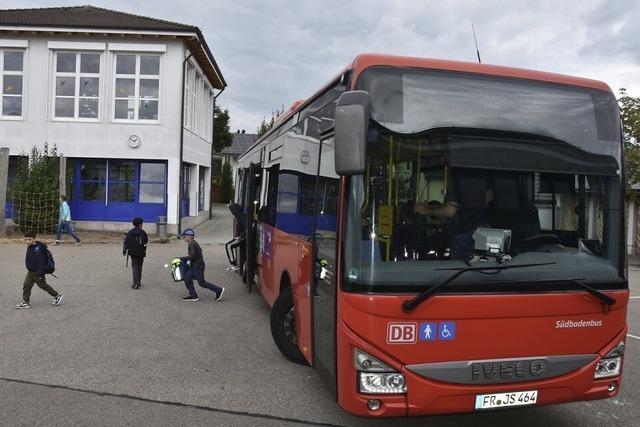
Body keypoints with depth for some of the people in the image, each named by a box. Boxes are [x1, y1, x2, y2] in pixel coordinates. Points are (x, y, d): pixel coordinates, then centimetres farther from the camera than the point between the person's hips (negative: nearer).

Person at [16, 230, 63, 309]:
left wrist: (40, 274, -24)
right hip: (31, 271, 8)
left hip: (37, 272, -8)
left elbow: (41, 262, -25)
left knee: (43, 285, 6)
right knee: (26, 286, 5)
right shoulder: (29, 247, 5)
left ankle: (57, 295, 21)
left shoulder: (38, 249, -25)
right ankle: (25, 302, 13)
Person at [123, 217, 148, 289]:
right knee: (139, 267, 14)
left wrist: (124, 251, 5)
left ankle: (136, 283, -11)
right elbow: (146, 242, 8)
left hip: (133, 253, -1)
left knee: (135, 267, 1)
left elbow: (126, 242, -6)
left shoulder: (130, 232, -5)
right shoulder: (143, 232, -4)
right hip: (141, 253, 1)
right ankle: (138, 282, 21)